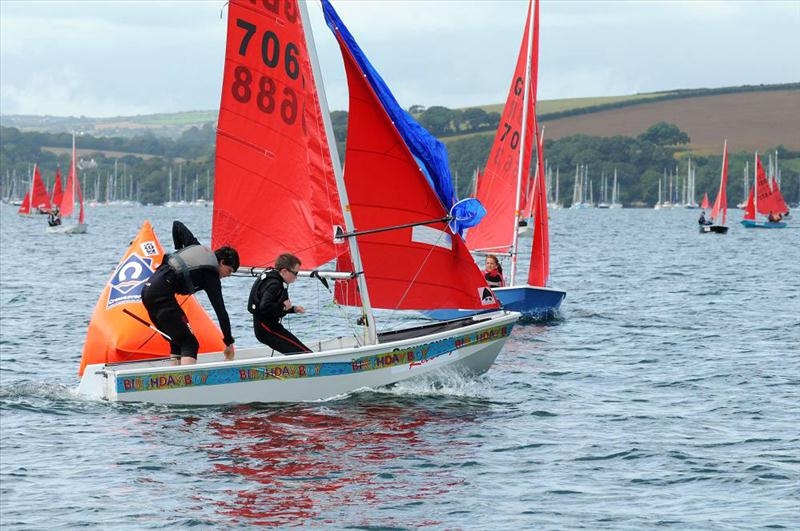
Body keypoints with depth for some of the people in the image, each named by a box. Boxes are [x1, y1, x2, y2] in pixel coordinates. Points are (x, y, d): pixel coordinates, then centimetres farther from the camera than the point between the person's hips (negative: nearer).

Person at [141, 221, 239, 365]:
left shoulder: (197, 247, 19)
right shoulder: (211, 276, 0)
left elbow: (177, 225, 29)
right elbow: (220, 311, 0)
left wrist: (179, 250, 36)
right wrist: (229, 342, 5)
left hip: (148, 289, 9)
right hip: (162, 294, -9)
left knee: (178, 340, 17)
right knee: (189, 344, -11)